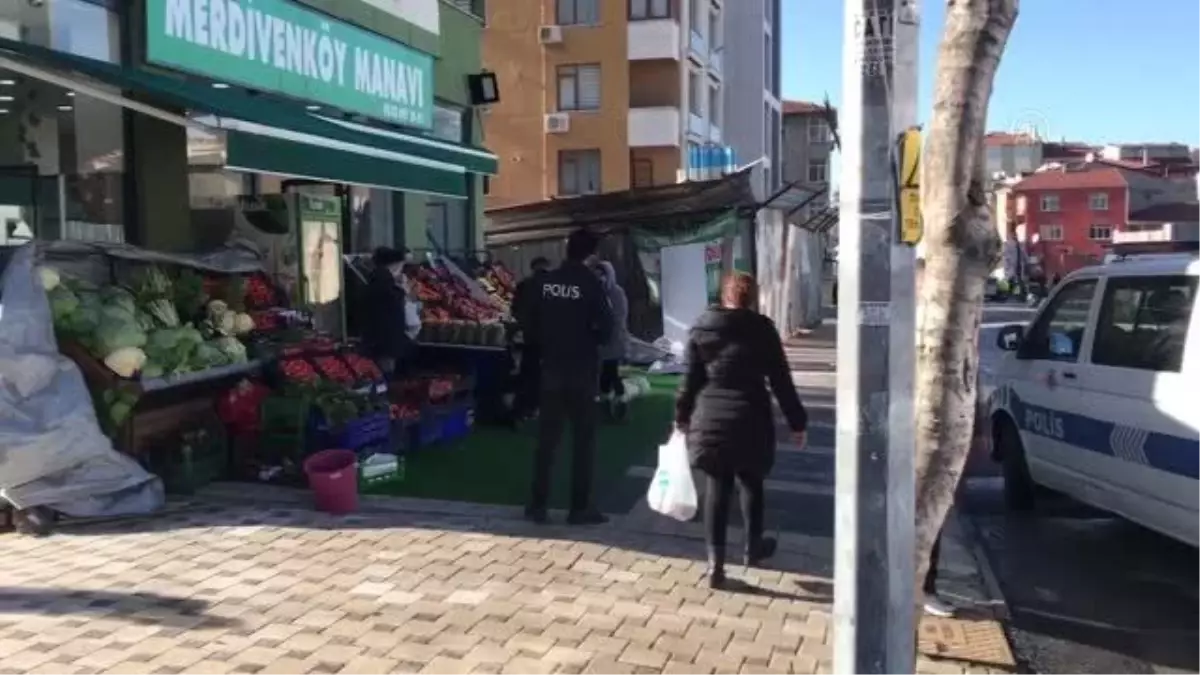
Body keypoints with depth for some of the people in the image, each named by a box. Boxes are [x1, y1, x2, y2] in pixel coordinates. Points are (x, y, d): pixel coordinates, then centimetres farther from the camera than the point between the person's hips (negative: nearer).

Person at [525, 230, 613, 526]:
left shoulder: (546, 281, 1)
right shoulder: (591, 283, -12)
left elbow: (533, 321, 6)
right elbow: (606, 329, -12)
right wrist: (589, 339, 7)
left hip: (551, 368, 4)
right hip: (582, 370, -4)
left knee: (547, 436, 11)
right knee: (583, 438, 5)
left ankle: (538, 504, 13)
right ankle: (580, 507, 7)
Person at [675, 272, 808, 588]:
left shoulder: (702, 328, 2)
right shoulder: (762, 329, -3)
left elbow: (690, 379, 4)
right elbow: (781, 380, -1)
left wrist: (682, 417, 14)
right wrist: (797, 422, 7)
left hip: (710, 418, 1)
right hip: (750, 419, -1)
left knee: (716, 488, 8)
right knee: (750, 482, 19)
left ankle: (715, 563, 6)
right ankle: (753, 547, 34)